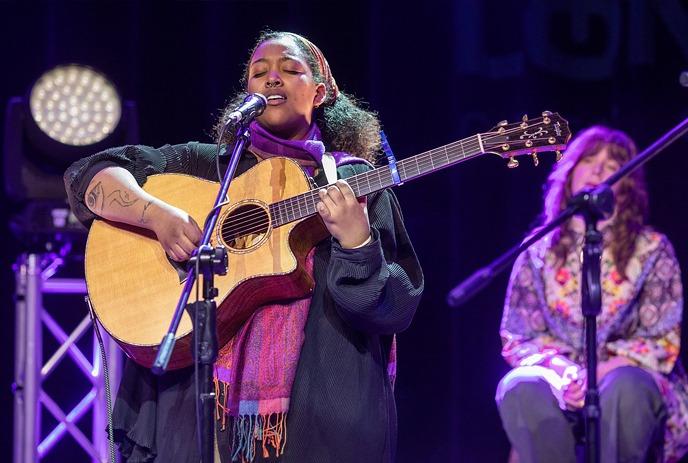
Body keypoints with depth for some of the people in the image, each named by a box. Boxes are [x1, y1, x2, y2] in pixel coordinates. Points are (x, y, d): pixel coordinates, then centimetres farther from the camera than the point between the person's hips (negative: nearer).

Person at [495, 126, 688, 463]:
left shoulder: (652, 251, 3)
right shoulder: (540, 249, 9)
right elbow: (517, 337, 7)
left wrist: (600, 373, -17)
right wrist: (562, 374, -14)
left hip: (627, 377, -1)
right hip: (561, 383, 2)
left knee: (625, 387, -38)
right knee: (521, 389, -33)